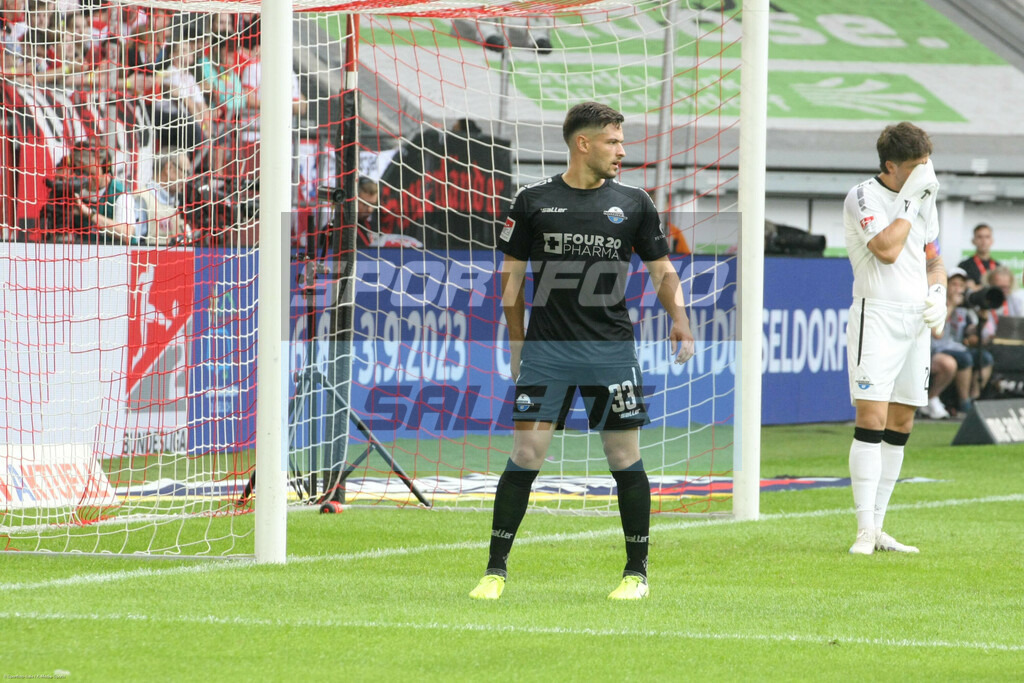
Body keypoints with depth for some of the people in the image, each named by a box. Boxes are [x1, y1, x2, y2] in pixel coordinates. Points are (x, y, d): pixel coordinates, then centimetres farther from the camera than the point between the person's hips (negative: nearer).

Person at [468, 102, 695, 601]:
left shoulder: (633, 203, 8)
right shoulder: (533, 201, 5)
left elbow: (662, 269, 12)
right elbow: (512, 274, 10)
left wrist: (679, 320, -4)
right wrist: (516, 341, 6)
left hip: (612, 350, 1)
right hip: (546, 349, -1)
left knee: (625, 457, 1)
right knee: (525, 455, -5)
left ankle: (637, 571, 14)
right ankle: (495, 570, 2)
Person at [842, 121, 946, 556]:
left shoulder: (924, 200, 15)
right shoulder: (863, 197, -7)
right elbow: (886, 250, -21)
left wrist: (938, 293, 4)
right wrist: (909, 200, -14)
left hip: (917, 323, 7)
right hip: (877, 315, -7)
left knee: (900, 427, 6)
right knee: (872, 421, -14)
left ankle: (877, 528, 10)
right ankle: (865, 531, -17)